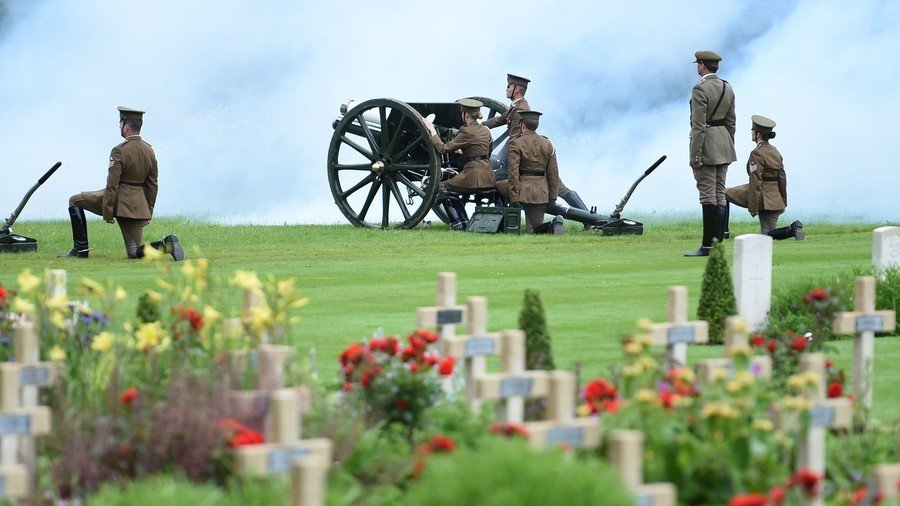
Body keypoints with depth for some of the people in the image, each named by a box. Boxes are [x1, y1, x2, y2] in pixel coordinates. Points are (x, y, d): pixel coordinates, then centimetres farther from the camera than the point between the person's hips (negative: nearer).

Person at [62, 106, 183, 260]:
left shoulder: (120, 151, -15)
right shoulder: (149, 151, 7)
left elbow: (112, 184, -16)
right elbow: (152, 184, 13)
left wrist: (107, 212, -12)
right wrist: (149, 212, 20)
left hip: (118, 201, -6)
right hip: (137, 206, 6)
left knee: (74, 201, 13)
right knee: (134, 253, 10)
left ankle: (81, 249, 10)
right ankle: (166, 244, -17)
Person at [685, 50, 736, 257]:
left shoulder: (700, 89, -15)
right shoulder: (727, 88, 10)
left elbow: (699, 125, -18)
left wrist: (696, 155, -17)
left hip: (707, 146, -8)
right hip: (724, 145, 8)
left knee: (708, 196, -8)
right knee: (720, 194, 9)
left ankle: (707, 246, -9)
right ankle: (719, 244, 10)